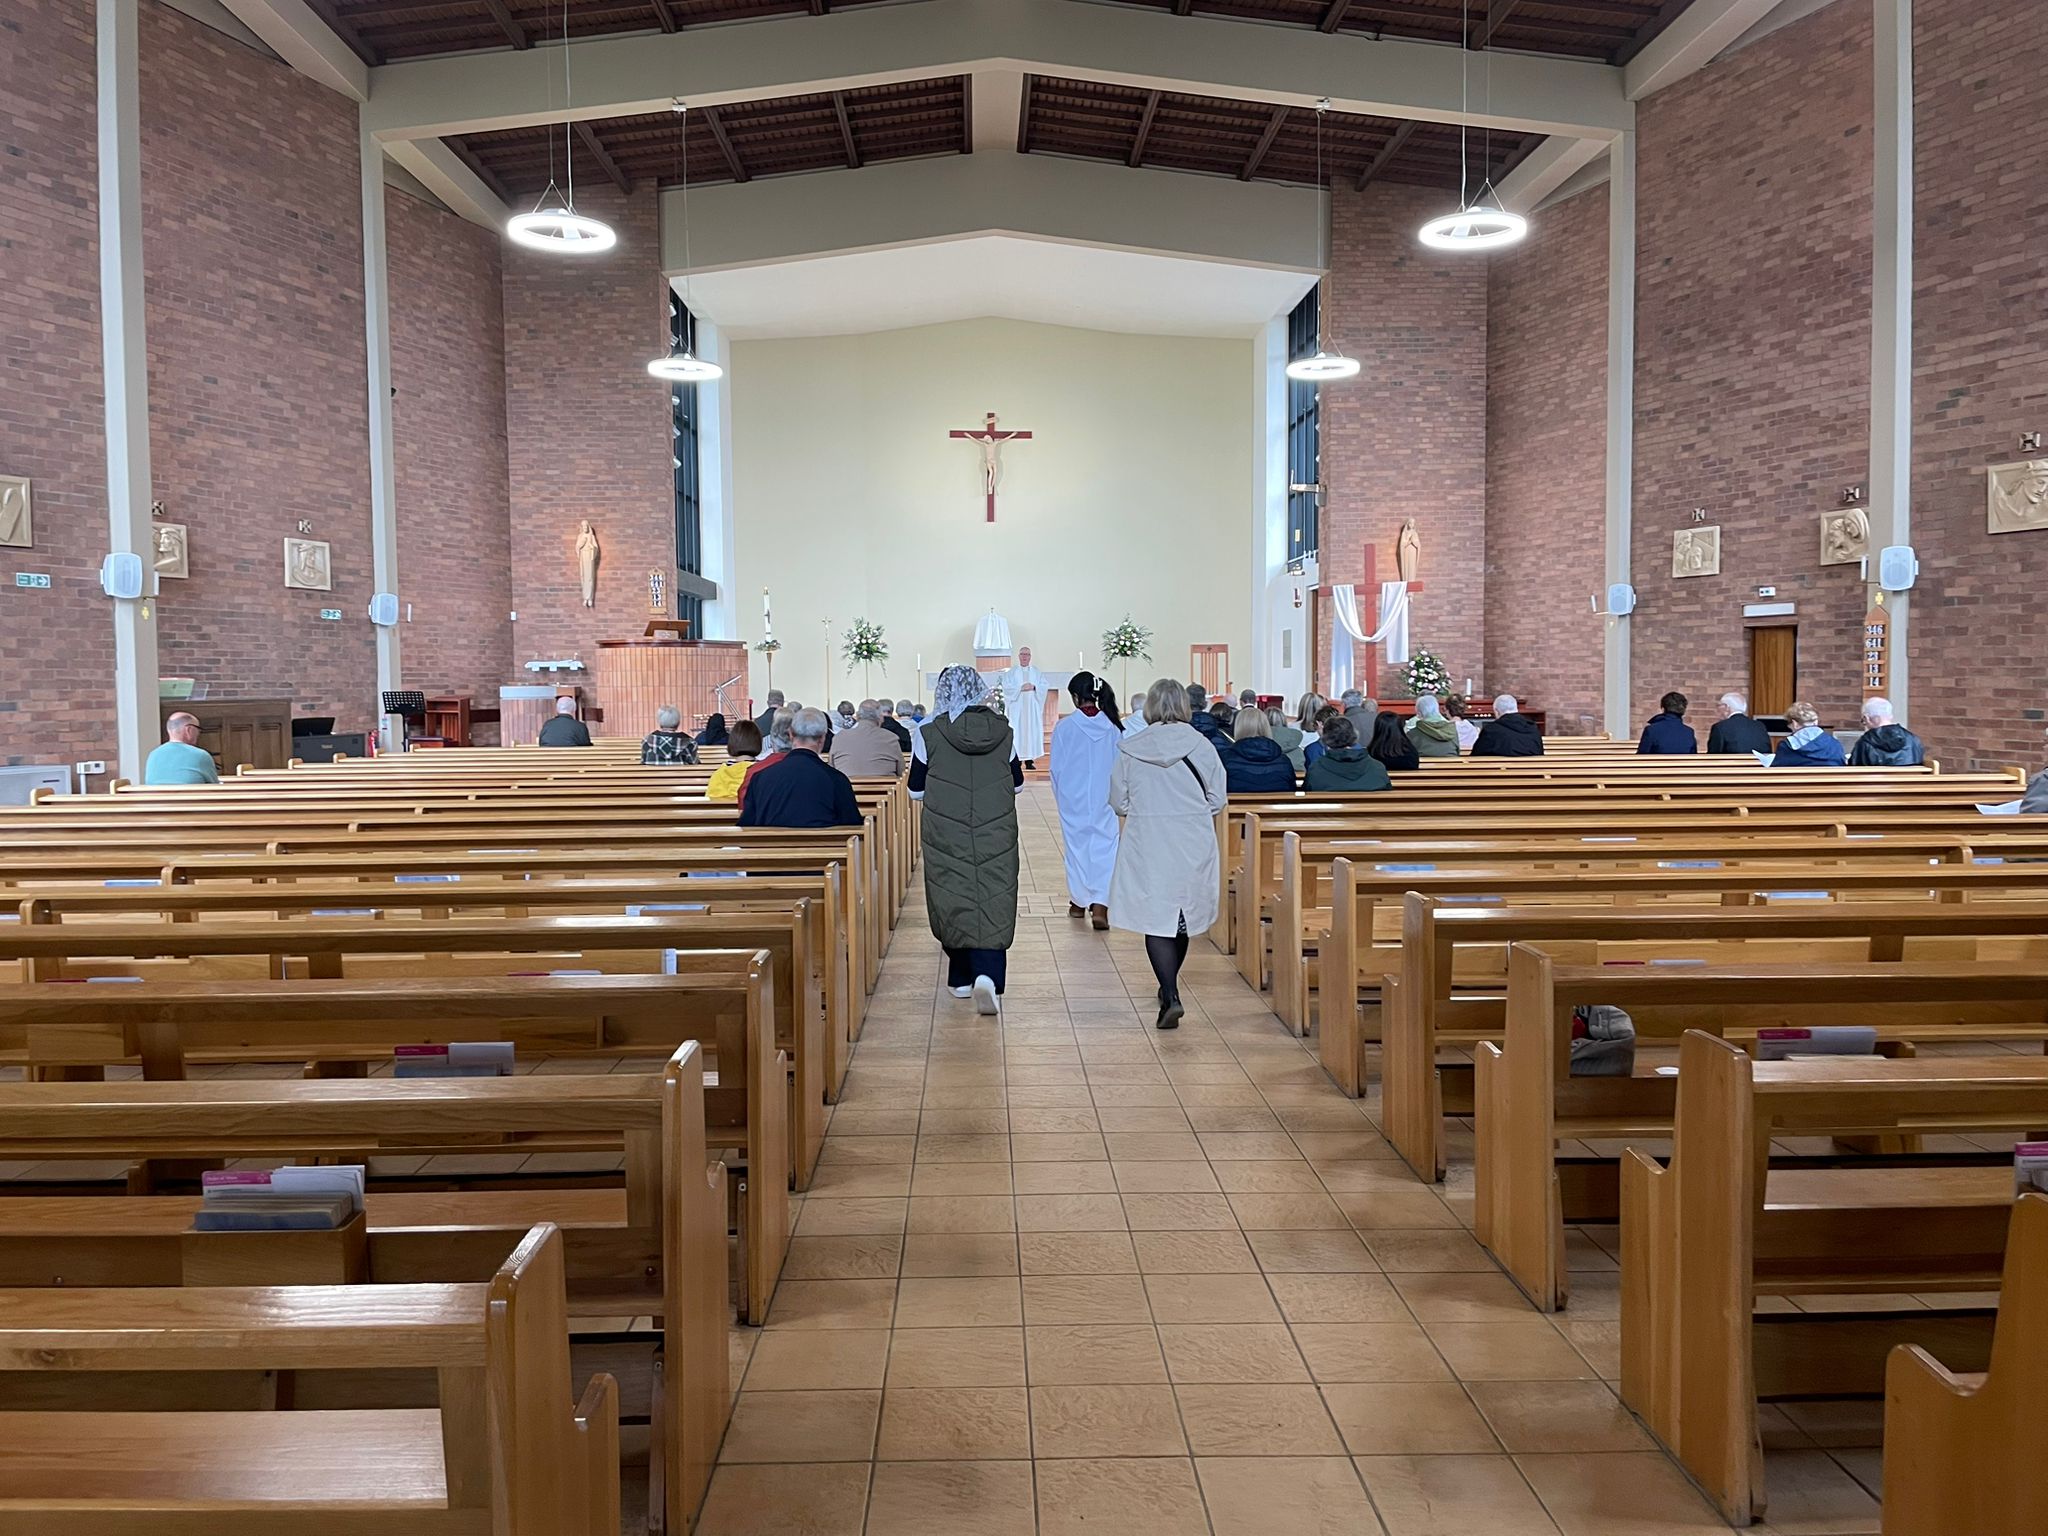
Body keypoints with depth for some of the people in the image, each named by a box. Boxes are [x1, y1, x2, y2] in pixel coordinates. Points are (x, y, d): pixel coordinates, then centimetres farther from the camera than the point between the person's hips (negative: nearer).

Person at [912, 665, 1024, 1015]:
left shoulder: (929, 735, -8)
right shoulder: (1005, 733, -2)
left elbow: (915, 791, -1)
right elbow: (1018, 785, 8)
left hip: (946, 838, -1)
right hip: (996, 838, 1)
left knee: (952, 903, 12)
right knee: (992, 905, 2)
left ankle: (963, 978, 22)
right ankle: (988, 974, -16)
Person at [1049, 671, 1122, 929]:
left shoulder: (1065, 727, -12)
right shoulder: (1112, 727, -7)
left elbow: (1056, 768, -4)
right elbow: (1120, 765, 1)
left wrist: (1059, 796, 13)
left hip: (1073, 798, 0)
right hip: (1104, 799, 0)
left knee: (1076, 845, 14)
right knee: (1104, 846, 2)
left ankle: (1079, 902, 26)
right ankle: (1100, 904, -10)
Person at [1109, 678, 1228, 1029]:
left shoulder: (1130, 749, -7)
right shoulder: (1201, 746, -6)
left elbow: (1118, 802, 0)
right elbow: (1218, 798, -1)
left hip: (1147, 846, -2)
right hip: (1194, 845, 2)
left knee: (1156, 919, 0)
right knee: (1182, 915, 18)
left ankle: (1170, 996, -14)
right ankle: (1169, 986, 35)